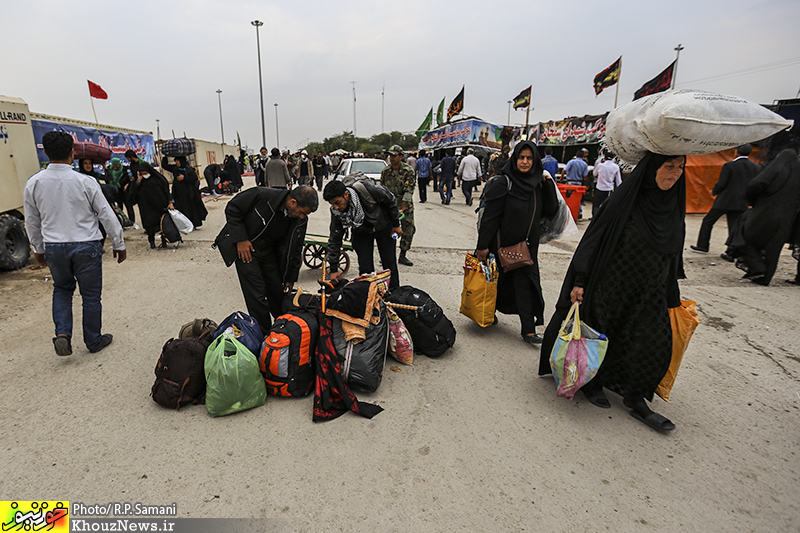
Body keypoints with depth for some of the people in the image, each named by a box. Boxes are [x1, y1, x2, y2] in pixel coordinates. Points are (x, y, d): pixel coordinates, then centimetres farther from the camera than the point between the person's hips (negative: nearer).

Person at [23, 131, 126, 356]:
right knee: (91, 295, 10)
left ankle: (62, 334, 10)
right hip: (86, 246, -3)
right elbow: (107, 215, -8)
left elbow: (32, 222, 7)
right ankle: (94, 341, 23)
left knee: (62, 289, 25)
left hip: (53, 247, 3)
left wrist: (38, 249, 22)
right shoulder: (85, 182, -14)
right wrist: (119, 244, 3)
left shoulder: (33, 183, -3)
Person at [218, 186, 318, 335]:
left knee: (279, 293, 6)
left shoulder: (300, 220, -13)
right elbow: (232, 209, -14)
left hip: (269, 251, 4)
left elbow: (295, 249, -1)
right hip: (245, 246, -4)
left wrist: (291, 277, 3)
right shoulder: (261, 195, -28)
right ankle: (264, 336, 8)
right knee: (256, 296, -8)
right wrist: (241, 239, -18)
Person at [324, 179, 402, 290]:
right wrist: (333, 269, -14)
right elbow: (334, 239, -13)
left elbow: (391, 200, -17)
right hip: (361, 233, 2)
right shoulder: (336, 211, -23)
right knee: (365, 269, -5)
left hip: (384, 226, -2)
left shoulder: (366, 189, -36)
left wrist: (396, 224, -9)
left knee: (390, 265, 5)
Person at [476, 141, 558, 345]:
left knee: (525, 283, 1)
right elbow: (490, 215, -14)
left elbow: (550, 211, 6)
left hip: (527, 244, 4)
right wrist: (483, 245, -17)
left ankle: (528, 330, 5)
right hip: (504, 242, -4)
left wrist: (548, 184, -5)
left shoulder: (537, 184, 6)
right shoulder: (503, 183, -11)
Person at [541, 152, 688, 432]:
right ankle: (591, 381, 34)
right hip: (611, 286, -5)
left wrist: (672, 296, 16)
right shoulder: (624, 199, -14)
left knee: (655, 346, 4)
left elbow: (673, 254, 13)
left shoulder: (674, 205, 4)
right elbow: (594, 239, -15)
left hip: (649, 294, 6)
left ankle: (636, 401, 21)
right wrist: (580, 281, -19)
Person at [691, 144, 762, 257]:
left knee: (708, 221, 12)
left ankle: (702, 246, 18)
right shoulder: (756, 167, 5)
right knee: (734, 226, 5)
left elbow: (721, 184, -12)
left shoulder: (729, 166, -10)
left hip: (724, 201, -4)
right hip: (741, 204, 4)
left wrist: (713, 192, 6)